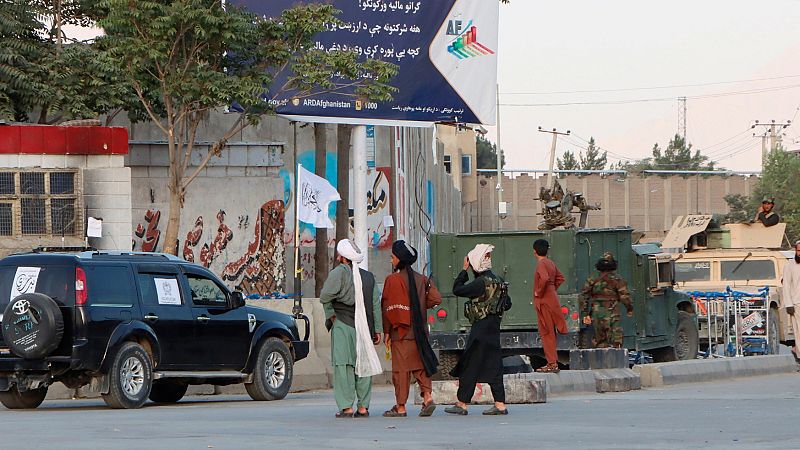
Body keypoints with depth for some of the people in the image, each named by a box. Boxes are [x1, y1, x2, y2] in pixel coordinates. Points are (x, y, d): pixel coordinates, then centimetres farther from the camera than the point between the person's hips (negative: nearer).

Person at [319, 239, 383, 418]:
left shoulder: (339, 272, -6)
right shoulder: (368, 277, 11)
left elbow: (325, 296, -17)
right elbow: (376, 305, 10)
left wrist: (330, 313, 0)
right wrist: (377, 330, 12)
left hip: (343, 325, -5)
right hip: (364, 328, 5)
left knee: (343, 366, -4)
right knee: (363, 366, 10)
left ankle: (346, 407, -8)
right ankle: (363, 407, 9)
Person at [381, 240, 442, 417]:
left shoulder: (392, 280, -9)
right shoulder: (421, 279, 6)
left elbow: (388, 307, -10)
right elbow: (436, 298, 0)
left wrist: (387, 332, -4)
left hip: (400, 332, -5)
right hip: (420, 331, 5)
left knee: (401, 368, -1)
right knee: (421, 365, 12)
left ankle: (400, 407, 1)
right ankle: (427, 396, -4)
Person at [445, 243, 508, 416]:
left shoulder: (481, 282, -17)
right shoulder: (494, 279, 11)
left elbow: (457, 290, -16)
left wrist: (464, 270, -6)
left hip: (482, 327, -9)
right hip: (493, 326, 9)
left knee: (470, 365, -2)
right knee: (493, 365, 8)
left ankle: (462, 404, 1)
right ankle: (500, 405, 5)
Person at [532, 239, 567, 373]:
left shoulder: (541, 264, -15)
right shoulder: (551, 263, 13)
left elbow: (545, 279, -32)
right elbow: (560, 278, 24)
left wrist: (539, 292, -18)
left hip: (544, 301, -9)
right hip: (552, 299, 9)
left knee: (546, 333, -6)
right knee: (550, 333, 13)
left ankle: (552, 363, -7)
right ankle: (552, 363, 16)